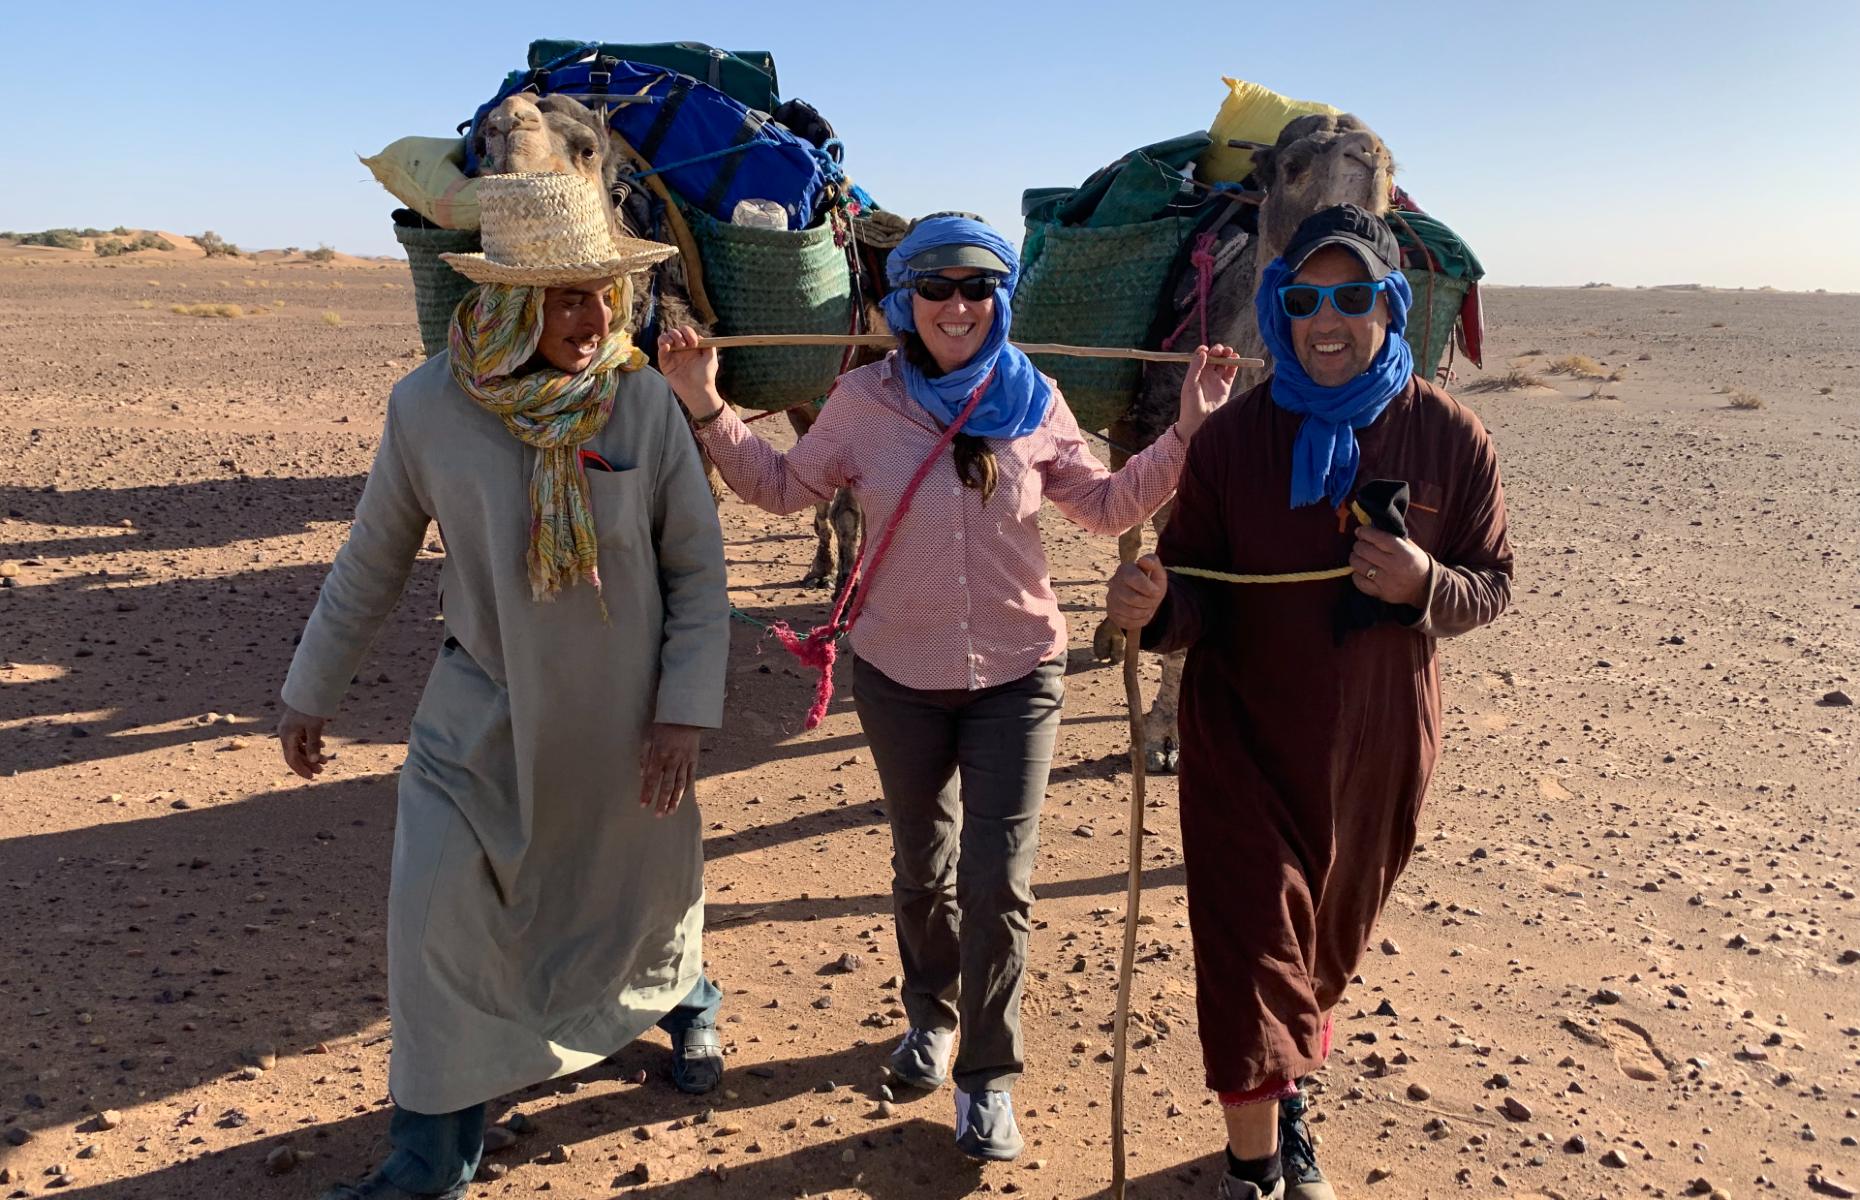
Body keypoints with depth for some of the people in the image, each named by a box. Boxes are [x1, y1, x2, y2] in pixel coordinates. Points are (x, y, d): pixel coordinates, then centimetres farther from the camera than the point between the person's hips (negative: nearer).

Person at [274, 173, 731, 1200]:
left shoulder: (642, 401, -13)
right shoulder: (428, 407, -12)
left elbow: (699, 569, -6)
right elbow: (371, 563, 1)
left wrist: (684, 712, -10)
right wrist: (309, 692, 9)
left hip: (622, 715, 0)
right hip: (482, 710, 0)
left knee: (646, 886, 16)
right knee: (432, 910, -4)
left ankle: (686, 1001, 52)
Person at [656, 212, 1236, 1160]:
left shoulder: (1033, 403, -5)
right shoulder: (863, 400, -6)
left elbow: (1106, 505, 5)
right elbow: (780, 487, 5)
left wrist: (1187, 429, -5)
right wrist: (704, 404, -5)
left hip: (1017, 677, -1)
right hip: (900, 677, 1)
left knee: (998, 882, -2)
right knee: (922, 867, 18)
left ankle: (988, 1079, 17)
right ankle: (931, 1016, 44)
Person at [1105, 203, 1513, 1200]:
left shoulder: (1447, 437, -9)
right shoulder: (1233, 435, -11)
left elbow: (1493, 583, -2)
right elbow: (1198, 591, -9)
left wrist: (1424, 585, -23)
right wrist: (1155, 605, -32)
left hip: (1379, 742, 2)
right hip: (1243, 734, -2)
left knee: (1330, 939, 20)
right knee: (1251, 940, -2)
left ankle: (1287, 1101, 48)